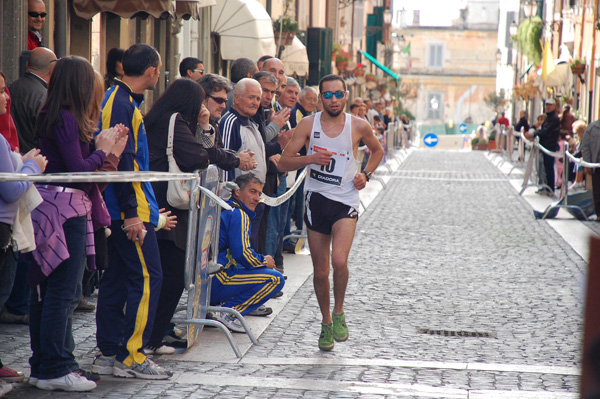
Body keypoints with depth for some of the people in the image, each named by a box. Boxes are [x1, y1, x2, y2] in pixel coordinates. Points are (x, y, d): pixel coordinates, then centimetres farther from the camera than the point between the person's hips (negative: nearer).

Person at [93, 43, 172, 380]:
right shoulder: (123, 104, -16)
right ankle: (131, 356, -4)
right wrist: (132, 213, -22)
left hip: (122, 209, 10)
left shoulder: (120, 100, 15)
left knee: (118, 278, 12)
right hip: (131, 209, -10)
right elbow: (121, 161, -21)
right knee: (147, 278, -7)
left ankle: (109, 353, 16)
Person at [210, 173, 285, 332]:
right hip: (214, 282, -10)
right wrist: (264, 261, 1)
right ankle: (228, 312, -12)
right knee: (276, 279, -11)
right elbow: (242, 254, -19)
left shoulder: (224, 210, 21)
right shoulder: (238, 215, -9)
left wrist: (262, 260, 14)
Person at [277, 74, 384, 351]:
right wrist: (310, 158, -19)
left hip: (345, 202, -2)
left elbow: (377, 151, 20)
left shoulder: (358, 126, -1)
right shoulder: (308, 124, -1)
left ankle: (339, 312, 1)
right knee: (320, 271, 7)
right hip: (316, 200, 2)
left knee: (339, 261, -23)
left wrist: (366, 174, 3)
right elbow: (283, 163, -2)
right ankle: (326, 322, 28)